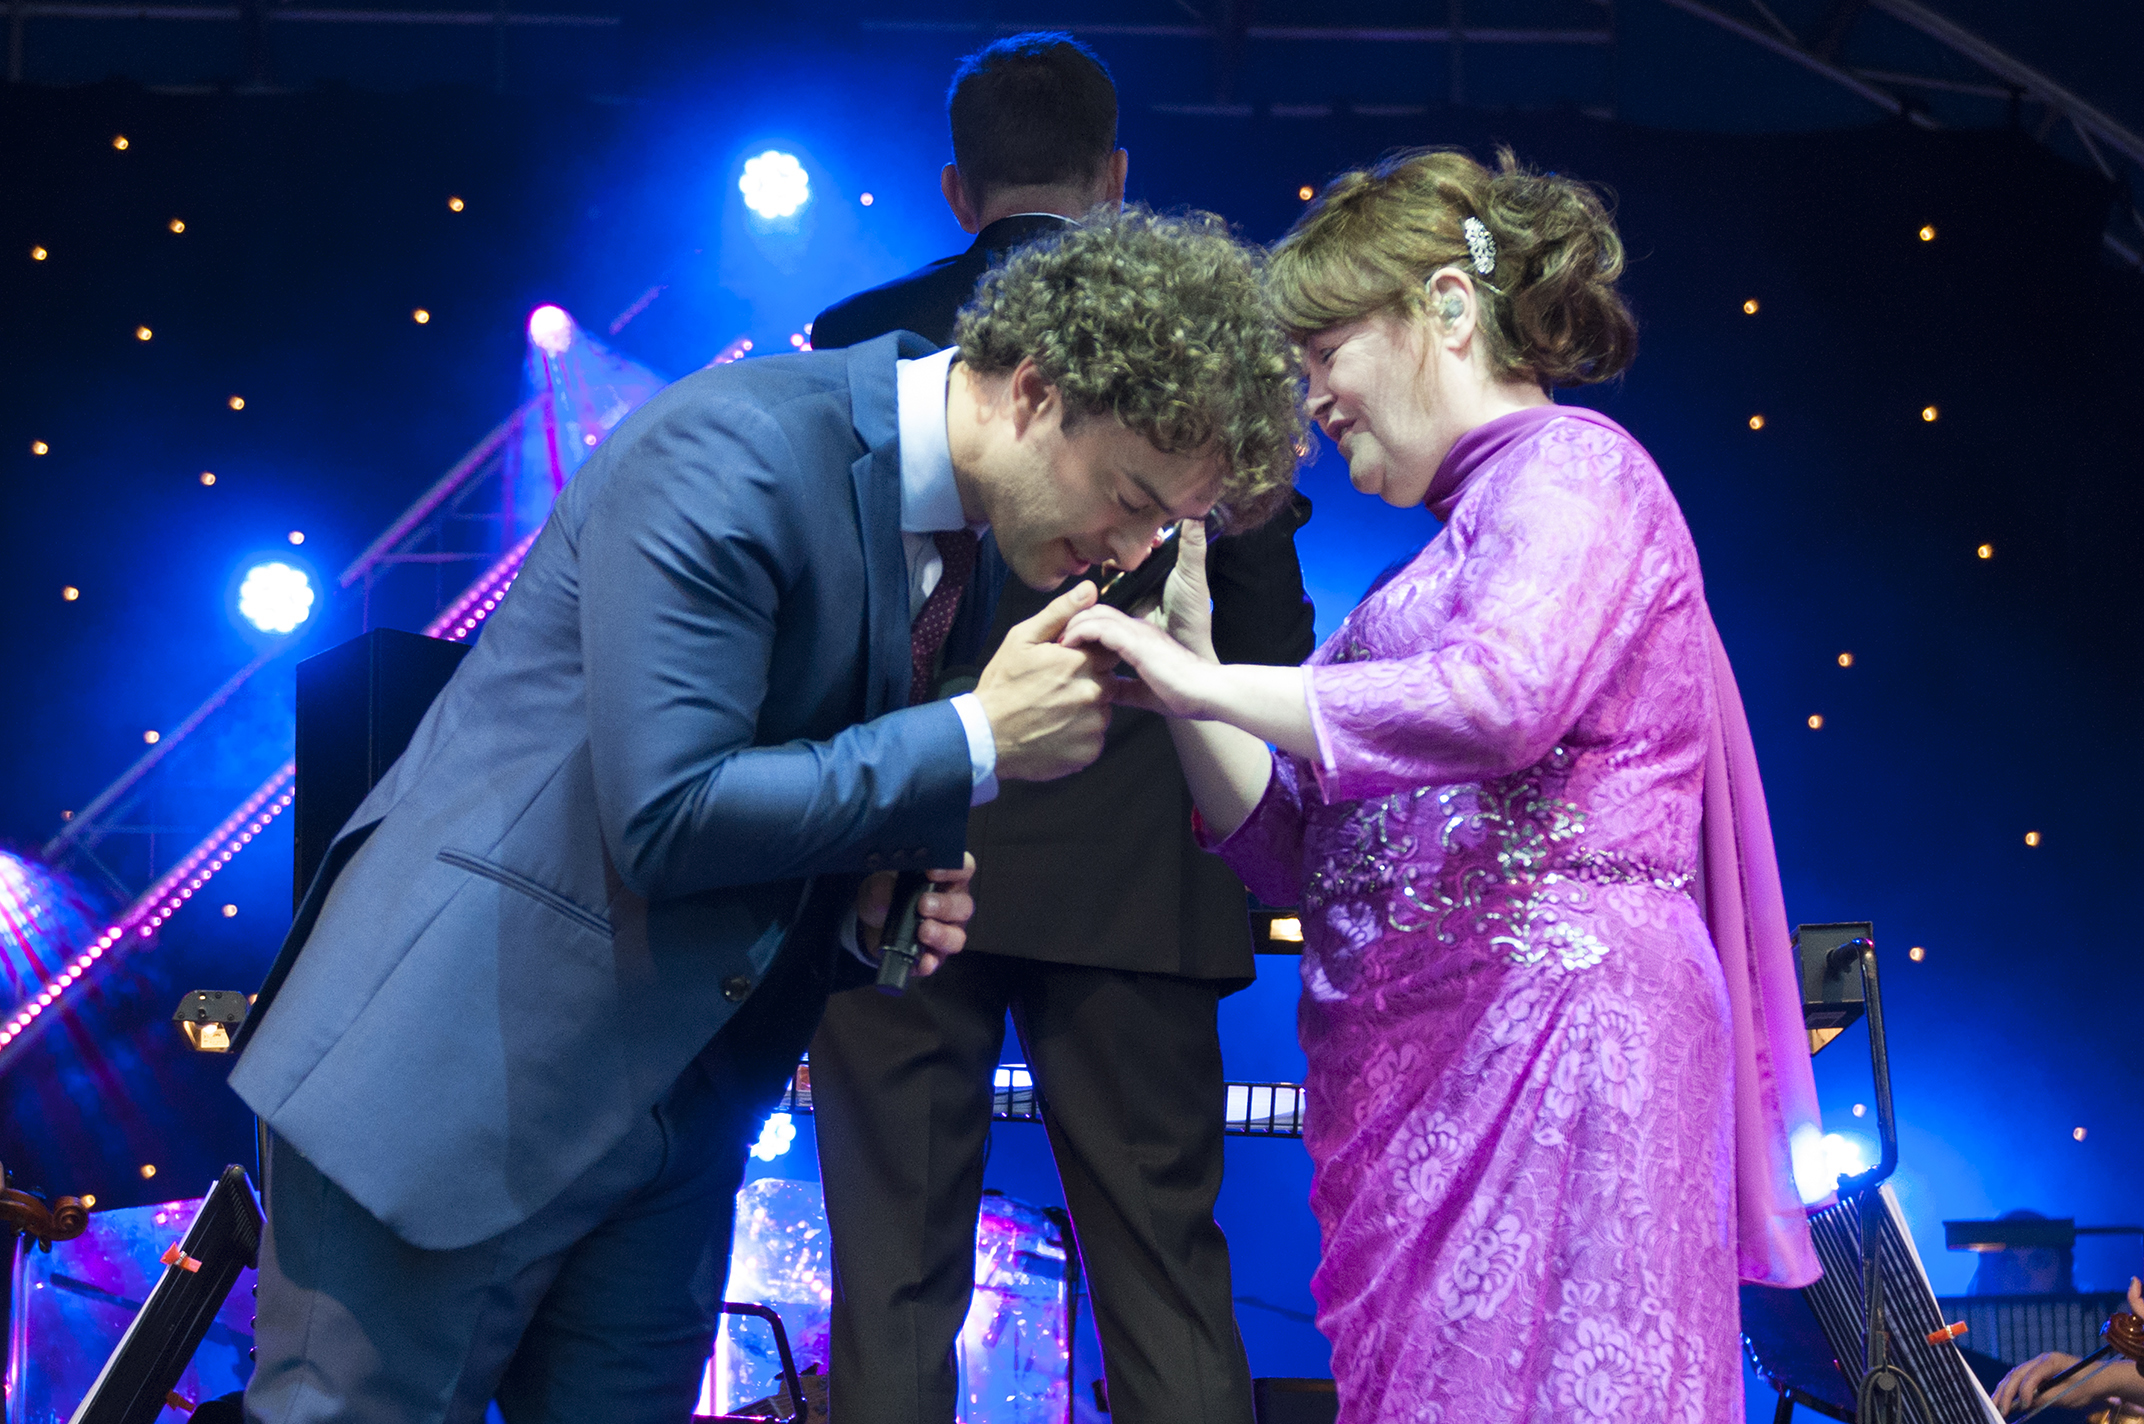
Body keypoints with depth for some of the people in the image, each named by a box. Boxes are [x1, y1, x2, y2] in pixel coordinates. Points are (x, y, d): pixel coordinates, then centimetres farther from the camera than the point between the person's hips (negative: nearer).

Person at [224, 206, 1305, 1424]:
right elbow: (663, 813, -25)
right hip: (465, 1051, -8)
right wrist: (977, 740, -21)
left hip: (676, 1100, 8)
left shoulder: (981, 533, 5)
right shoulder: (736, 450, -20)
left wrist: (874, 899, -6)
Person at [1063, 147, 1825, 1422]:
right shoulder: (1461, 543, 26)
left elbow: (1499, 698, -21)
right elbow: (1291, 850, 22)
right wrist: (1186, 644, 11)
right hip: (1417, 1070, 8)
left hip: (1549, 1025, -8)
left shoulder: (1571, 467, 1)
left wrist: (1205, 684, -12)